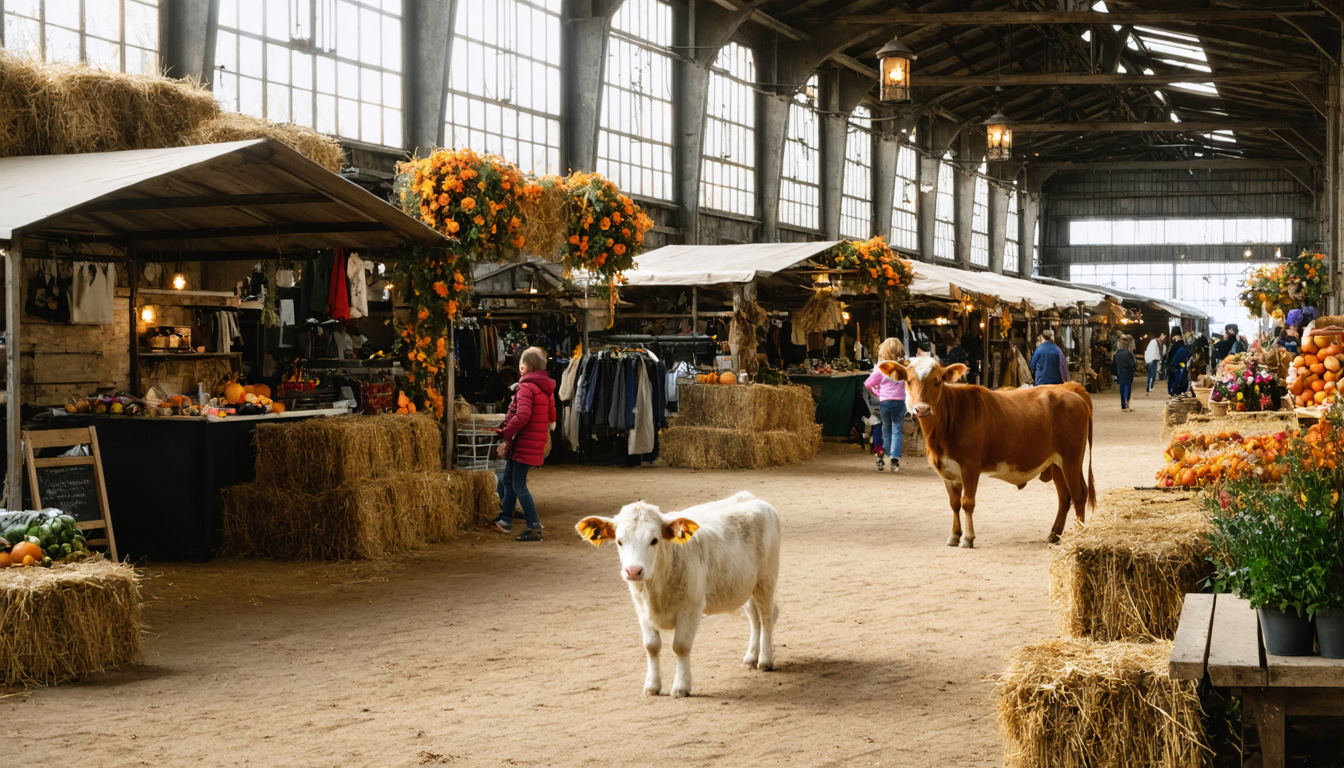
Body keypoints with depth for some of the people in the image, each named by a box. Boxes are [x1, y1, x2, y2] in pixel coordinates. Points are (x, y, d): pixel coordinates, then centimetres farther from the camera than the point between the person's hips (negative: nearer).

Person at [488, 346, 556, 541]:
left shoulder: (526, 387, -15)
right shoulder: (546, 388, 13)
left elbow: (522, 415, -26)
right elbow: (551, 417, 18)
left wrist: (506, 434, -16)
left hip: (524, 444, -9)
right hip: (537, 442, 9)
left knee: (519, 486, -5)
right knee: (507, 481, 20)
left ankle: (534, 528, -8)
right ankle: (505, 520, 29)